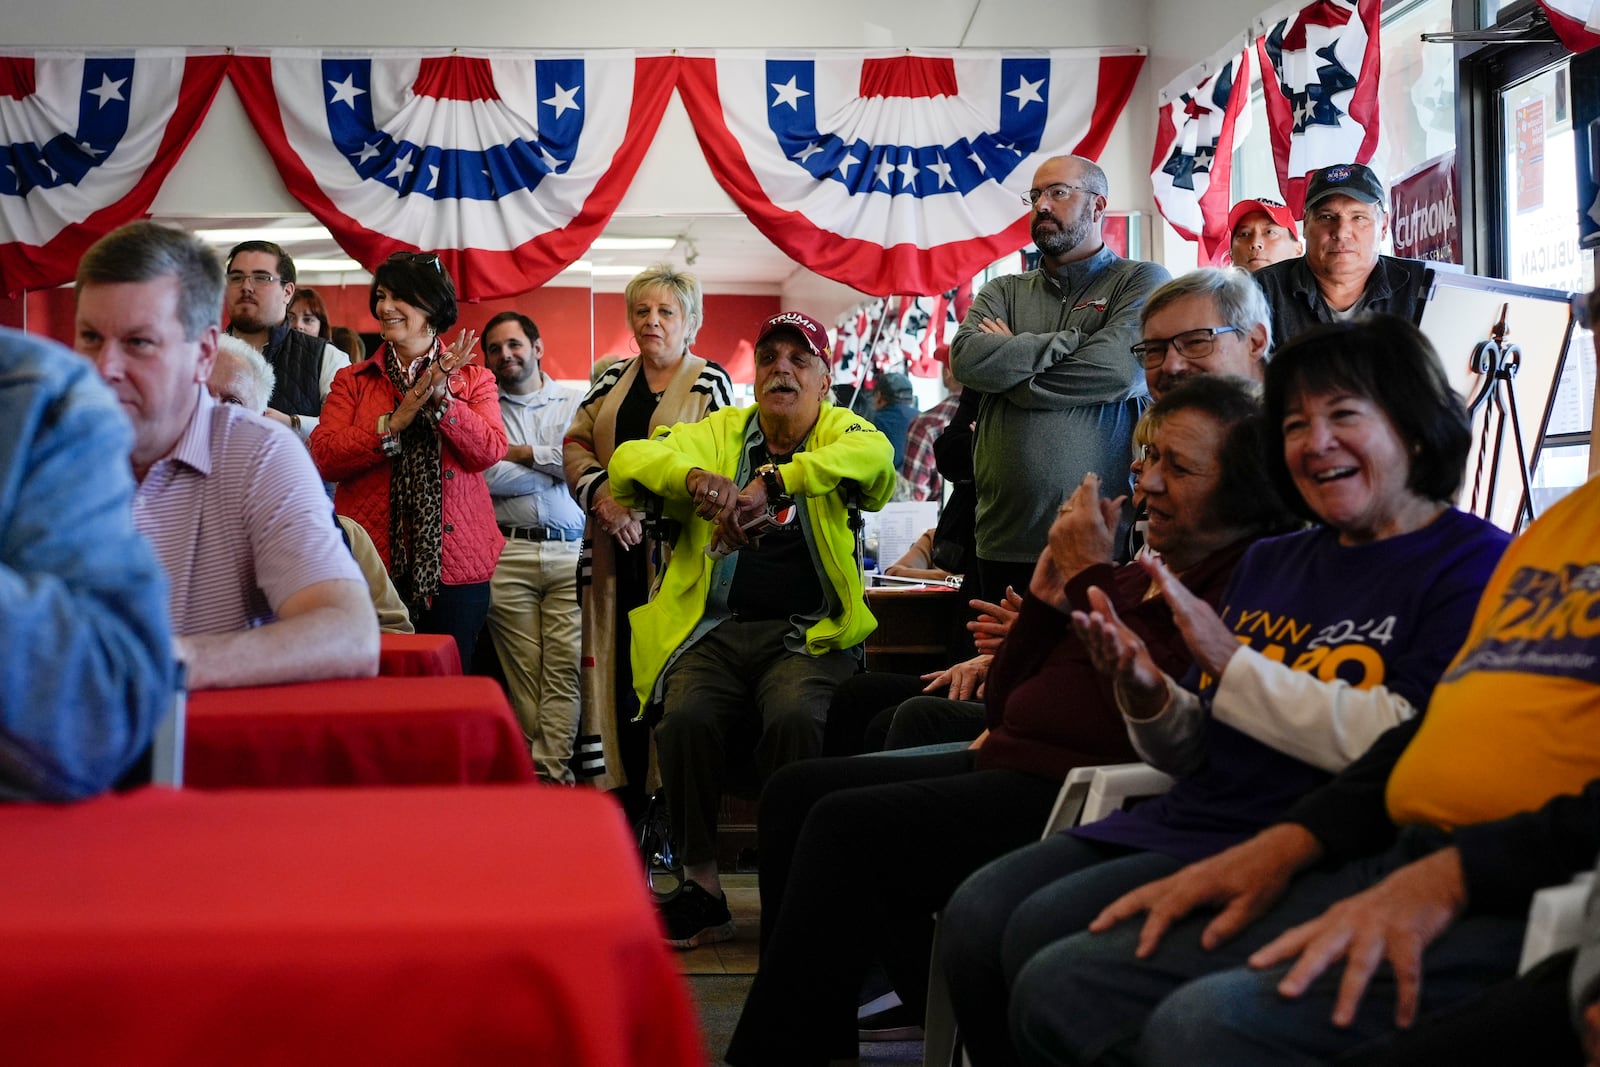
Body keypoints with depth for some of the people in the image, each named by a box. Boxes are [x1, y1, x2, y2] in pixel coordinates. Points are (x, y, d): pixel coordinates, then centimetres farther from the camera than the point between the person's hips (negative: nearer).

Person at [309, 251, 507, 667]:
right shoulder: (353, 380, 11)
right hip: (371, 561, 0)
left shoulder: (473, 379, 11)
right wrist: (394, 422, -13)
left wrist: (442, 398, -16)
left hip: (453, 562, 0)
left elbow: (489, 452, -6)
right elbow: (323, 457, -3)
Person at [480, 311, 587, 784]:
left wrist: (523, 454, 0)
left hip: (570, 552, 0)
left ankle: (550, 768, -3)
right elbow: (483, 477, -4)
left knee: (564, 667, -7)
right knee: (522, 668, -2)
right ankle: (550, 768, 3)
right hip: (508, 553, 0)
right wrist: (554, 468, 1)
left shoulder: (577, 403, 13)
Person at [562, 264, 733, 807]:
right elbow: (575, 443, 12)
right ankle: (617, 787, 9)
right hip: (613, 549, 5)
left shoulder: (709, 383, 1)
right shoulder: (614, 377, 16)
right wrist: (603, 493, -7)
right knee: (615, 665, 3)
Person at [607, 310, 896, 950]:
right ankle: (701, 887, -11)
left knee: (795, 720, -32)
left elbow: (874, 453, -16)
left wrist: (770, 481, -30)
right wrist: (694, 476, -20)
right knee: (686, 719, -27)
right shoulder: (719, 432, 18)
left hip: (809, 633, -2)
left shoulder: (839, 432, 11)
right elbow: (628, 459, 4)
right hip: (717, 629, 2)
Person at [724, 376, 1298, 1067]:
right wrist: (1047, 596, 4)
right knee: (797, 792, 2)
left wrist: (1092, 576, -12)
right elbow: (1008, 705, 20)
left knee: (846, 824, -21)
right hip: (1006, 765, 10)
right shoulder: (1141, 576, 20)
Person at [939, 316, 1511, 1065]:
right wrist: (1147, 699, -2)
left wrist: (1234, 664, -15)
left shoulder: (1472, 564, -3)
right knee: (978, 913, -12)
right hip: (1192, 821, 8)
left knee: (1043, 934, -23)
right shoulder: (1270, 562, 19)